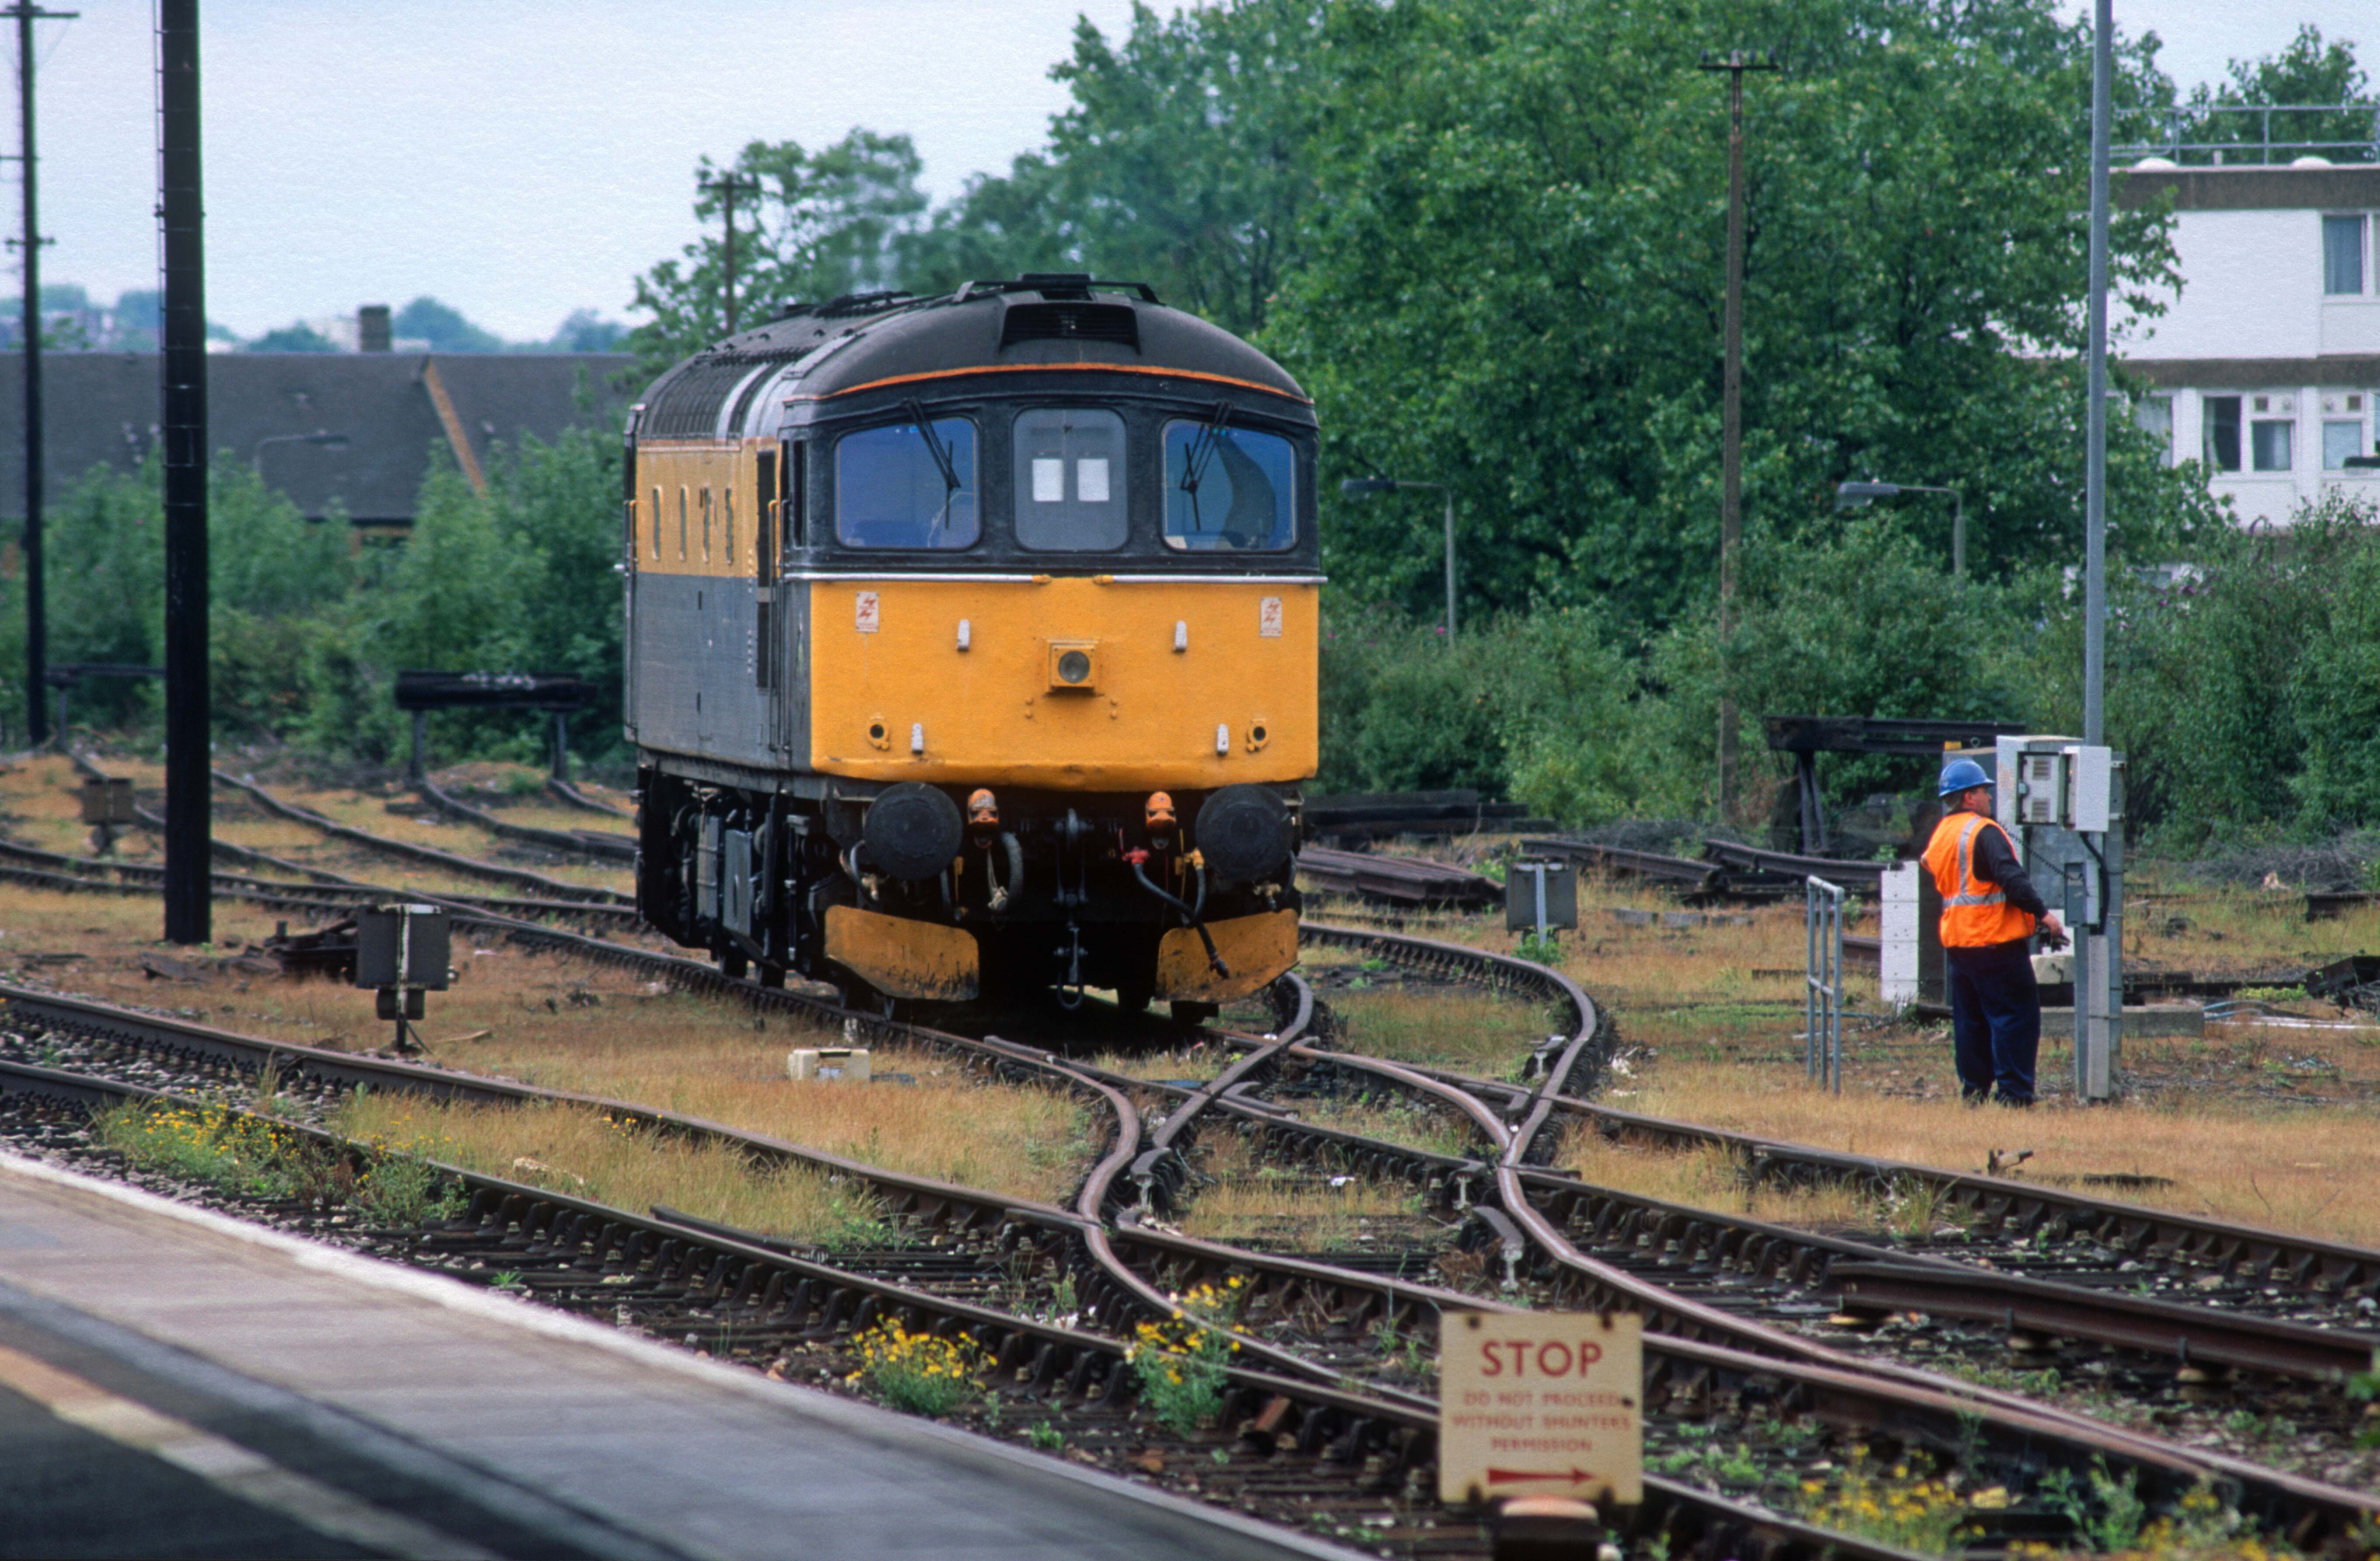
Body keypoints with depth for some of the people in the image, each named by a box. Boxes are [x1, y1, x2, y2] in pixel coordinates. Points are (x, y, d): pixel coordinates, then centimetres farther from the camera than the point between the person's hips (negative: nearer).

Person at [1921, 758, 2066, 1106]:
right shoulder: (1983, 832, -14)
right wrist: (2042, 913, -18)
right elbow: (2011, 878, -22)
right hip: (1996, 940, -9)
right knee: (2015, 1015, -5)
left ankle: (1973, 1092, 16)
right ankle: (2014, 1094, -9)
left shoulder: (1940, 835, 14)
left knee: (1970, 1019, 14)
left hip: (1958, 943, 9)